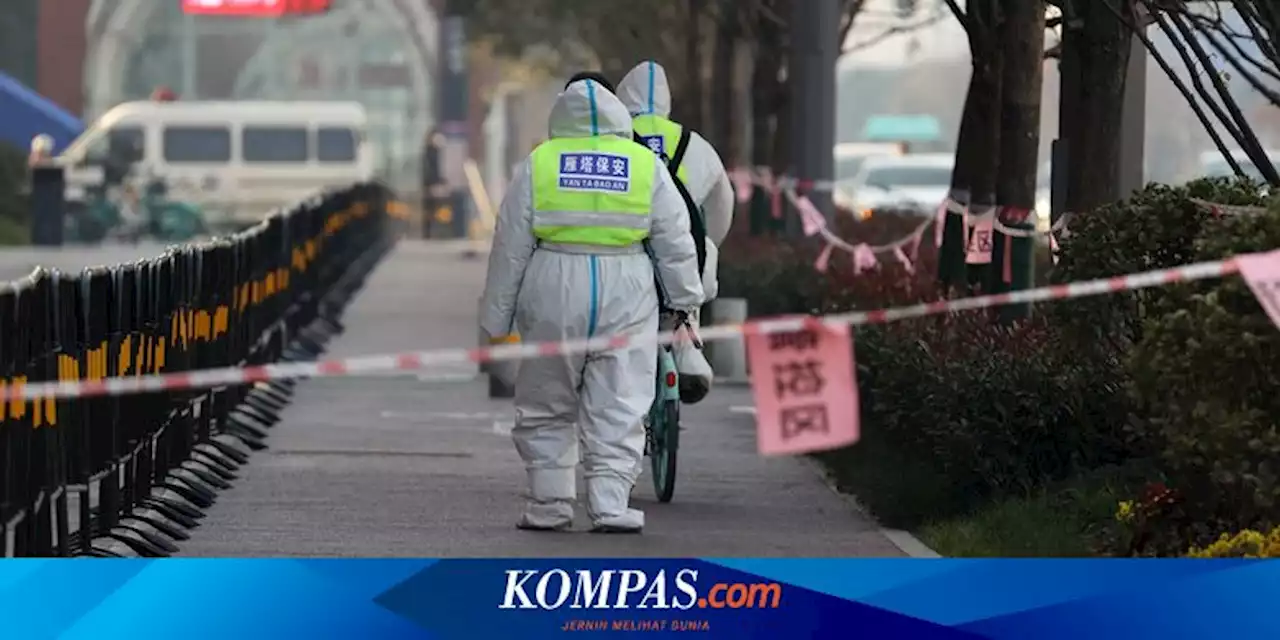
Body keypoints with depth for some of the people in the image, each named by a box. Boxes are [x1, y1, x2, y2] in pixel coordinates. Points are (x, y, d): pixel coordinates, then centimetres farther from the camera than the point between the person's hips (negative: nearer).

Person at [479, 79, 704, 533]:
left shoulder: (538, 164, 4)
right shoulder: (647, 166, 5)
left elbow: (510, 248, 5)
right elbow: (675, 244, 8)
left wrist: (496, 319, 10)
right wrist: (686, 302, 18)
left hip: (553, 295, 0)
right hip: (625, 301, 0)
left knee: (546, 409, 12)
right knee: (618, 410, 4)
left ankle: (549, 504, 11)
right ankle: (610, 505, -1)